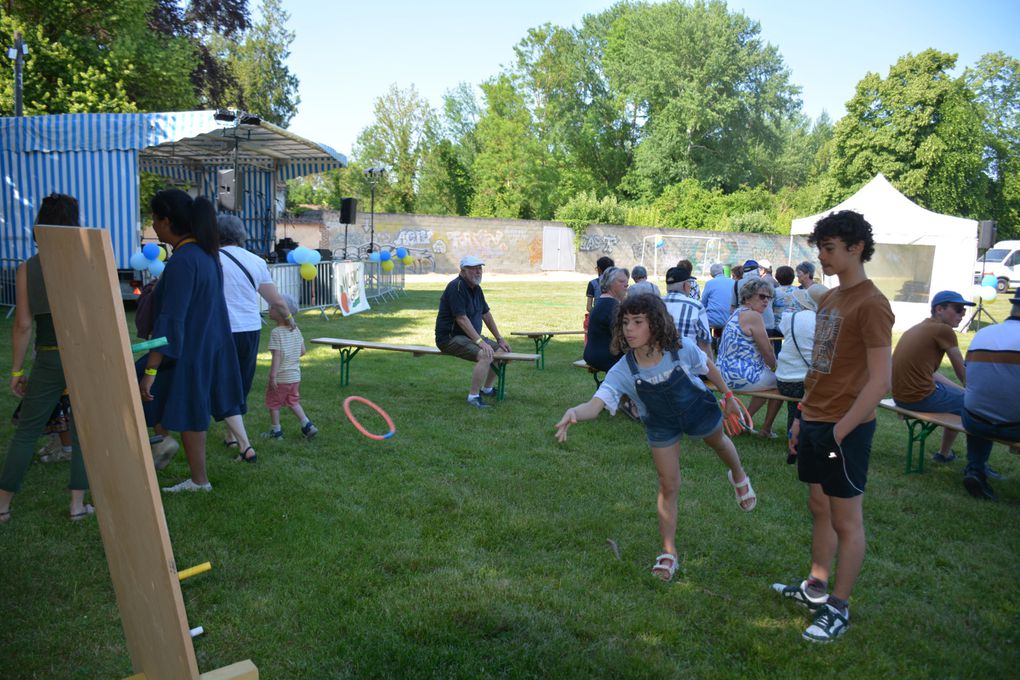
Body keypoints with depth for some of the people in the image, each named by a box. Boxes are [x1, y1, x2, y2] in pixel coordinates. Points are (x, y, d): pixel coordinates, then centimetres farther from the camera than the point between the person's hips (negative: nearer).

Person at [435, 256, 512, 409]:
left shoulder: (476, 288, 11)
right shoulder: (456, 287, -19)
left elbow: (486, 314, 18)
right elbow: (461, 319, -26)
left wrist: (500, 339, 16)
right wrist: (480, 341, -30)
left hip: (471, 336, 10)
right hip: (450, 337, -10)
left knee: (501, 351, 10)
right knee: (485, 355, -30)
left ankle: (487, 389, 23)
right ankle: (473, 396, -21)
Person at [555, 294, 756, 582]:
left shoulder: (681, 350, -35)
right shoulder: (622, 372, -36)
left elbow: (708, 365, -12)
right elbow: (596, 404, -48)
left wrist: (728, 395, 0)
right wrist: (575, 412, -70)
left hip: (698, 410, 1)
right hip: (662, 426, -1)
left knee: (719, 442, 32)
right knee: (668, 486, 2)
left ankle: (739, 477, 68)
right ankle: (669, 553, 19)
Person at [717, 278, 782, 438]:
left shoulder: (737, 313, 14)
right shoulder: (753, 316, -16)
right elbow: (768, 351, -13)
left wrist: (770, 368, 18)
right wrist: (775, 368, 7)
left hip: (726, 372, 9)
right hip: (742, 377, -9)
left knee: (768, 380, 30)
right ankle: (766, 429, 21)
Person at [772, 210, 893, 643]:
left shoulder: (871, 304, -16)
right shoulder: (830, 298, 11)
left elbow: (880, 382, -19)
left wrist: (839, 432, -20)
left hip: (845, 428, -8)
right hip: (815, 422, 8)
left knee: (846, 520, 4)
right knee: (819, 509, 18)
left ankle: (838, 609, 17)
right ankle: (816, 587, 33)